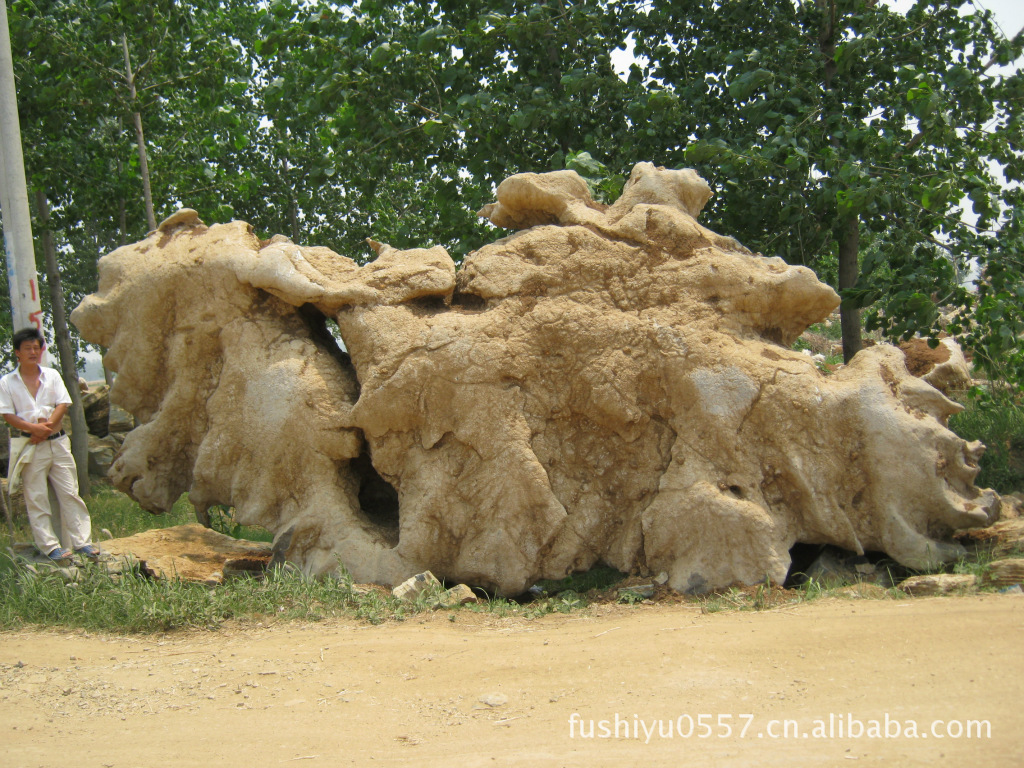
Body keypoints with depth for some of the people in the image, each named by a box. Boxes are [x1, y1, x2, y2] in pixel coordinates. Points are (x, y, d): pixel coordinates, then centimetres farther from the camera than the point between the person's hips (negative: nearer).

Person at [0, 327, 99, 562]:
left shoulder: (52, 376, 12)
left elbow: (63, 405, 3)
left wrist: (48, 426, -12)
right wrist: (33, 427, -17)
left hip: (56, 442, 2)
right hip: (28, 445, -2)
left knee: (70, 493, 0)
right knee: (36, 499, -2)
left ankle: (83, 541, 0)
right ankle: (50, 547, 1)